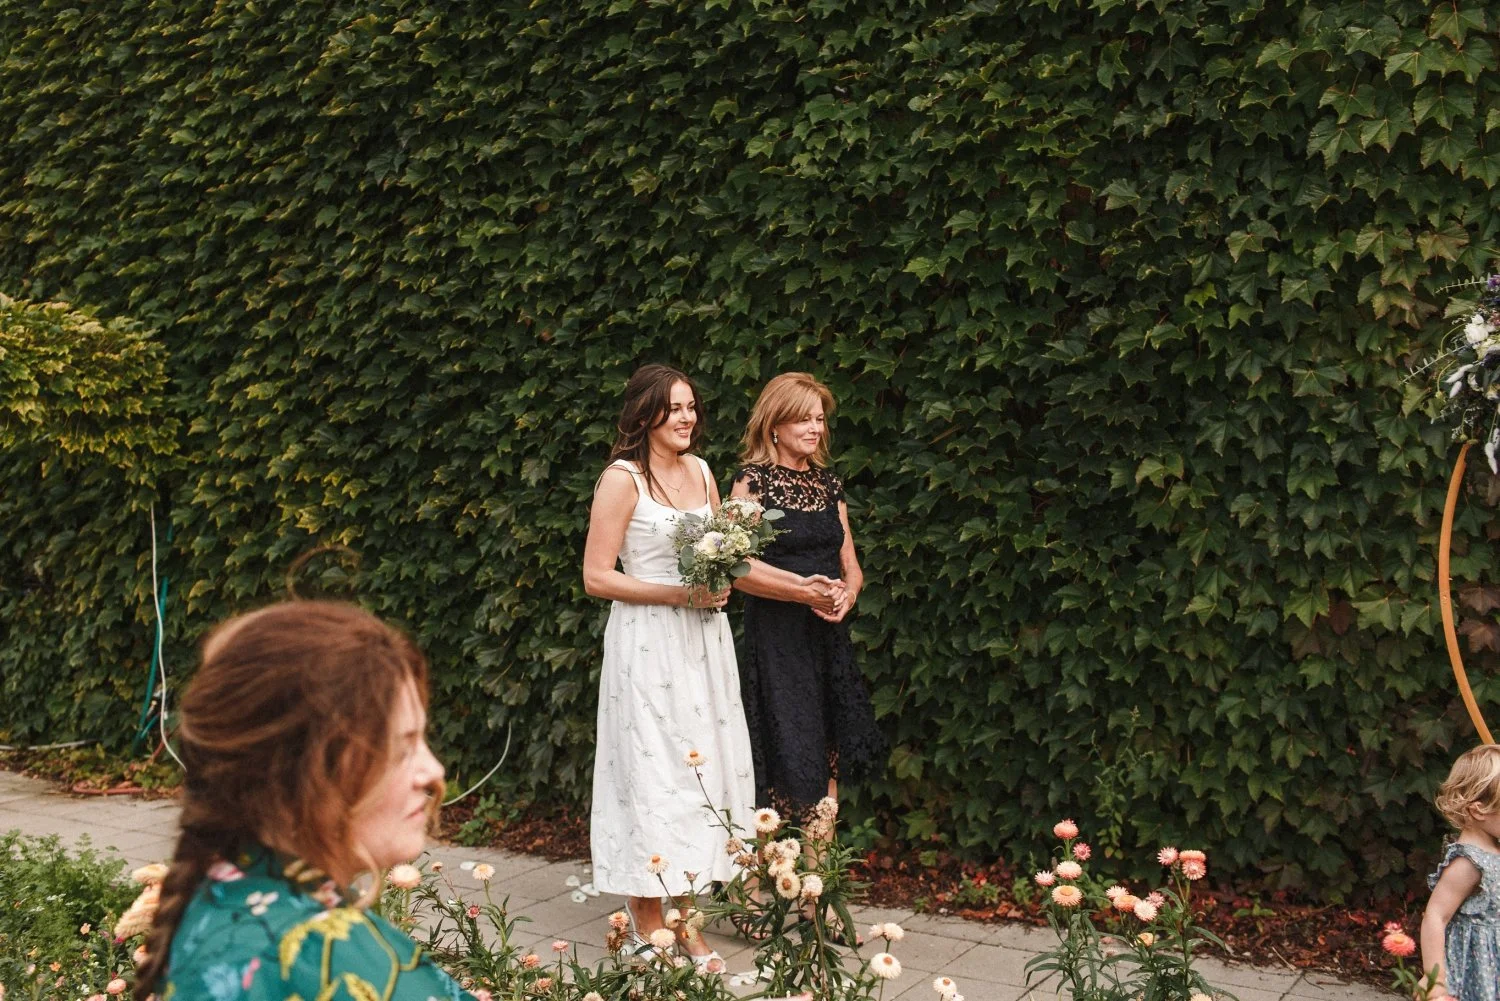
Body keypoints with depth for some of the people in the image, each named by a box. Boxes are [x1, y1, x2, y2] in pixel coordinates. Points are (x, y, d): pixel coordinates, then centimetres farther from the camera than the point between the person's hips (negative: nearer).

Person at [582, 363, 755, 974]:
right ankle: (648, 928, 10)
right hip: (648, 643, -6)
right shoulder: (623, 478, -8)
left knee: (702, 768, 7)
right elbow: (596, 578, -11)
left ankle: (688, 922, 18)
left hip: (704, 639, 6)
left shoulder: (701, 471, 10)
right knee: (652, 772, -1)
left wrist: (722, 580, -3)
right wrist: (681, 594, -16)